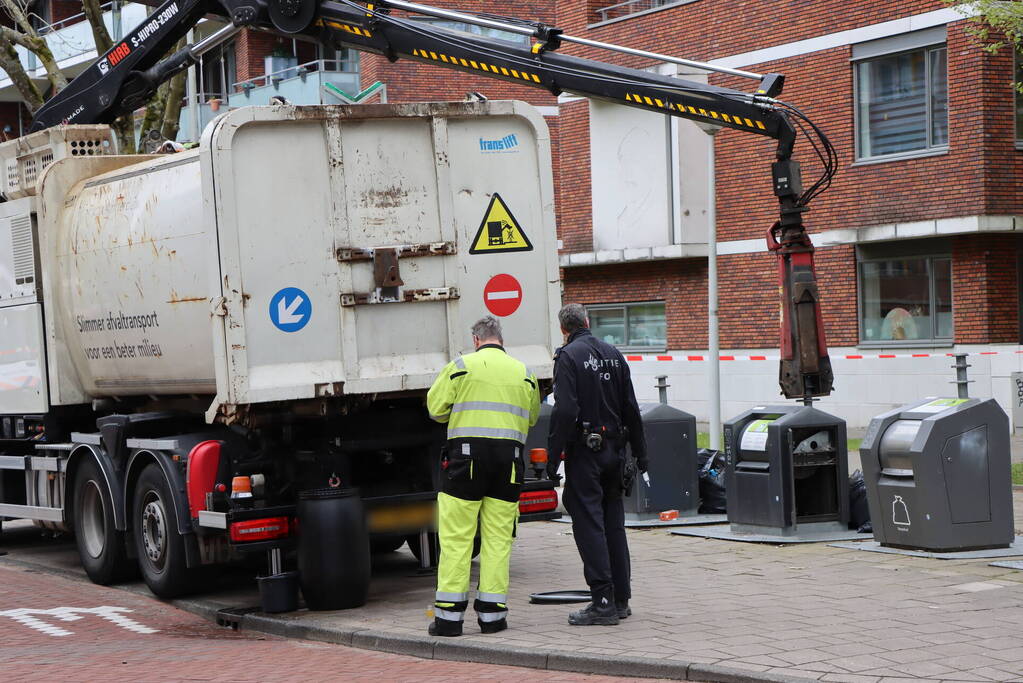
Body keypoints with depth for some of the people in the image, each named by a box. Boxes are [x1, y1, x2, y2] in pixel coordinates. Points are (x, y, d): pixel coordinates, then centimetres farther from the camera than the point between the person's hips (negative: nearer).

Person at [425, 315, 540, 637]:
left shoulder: (460, 366, 1)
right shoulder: (523, 373, 11)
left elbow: (436, 407, 4)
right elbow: (531, 419, 18)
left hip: (467, 456, -3)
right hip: (509, 459, 3)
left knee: (456, 537, 0)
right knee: (498, 538, 7)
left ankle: (449, 615, -1)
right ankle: (492, 613, 7)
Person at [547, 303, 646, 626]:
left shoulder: (568, 357, -10)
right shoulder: (613, 354, 11)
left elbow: (565, 412, -19)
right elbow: (631, 408, 12)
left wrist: (553, 457, -15)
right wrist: (640, 452, 16)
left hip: (584, 452, -7)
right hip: (614, 450, 7)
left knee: (589, 525, -4)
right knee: (613, 523, 13)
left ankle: (603, 602, -6)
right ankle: (621, 599, 17)